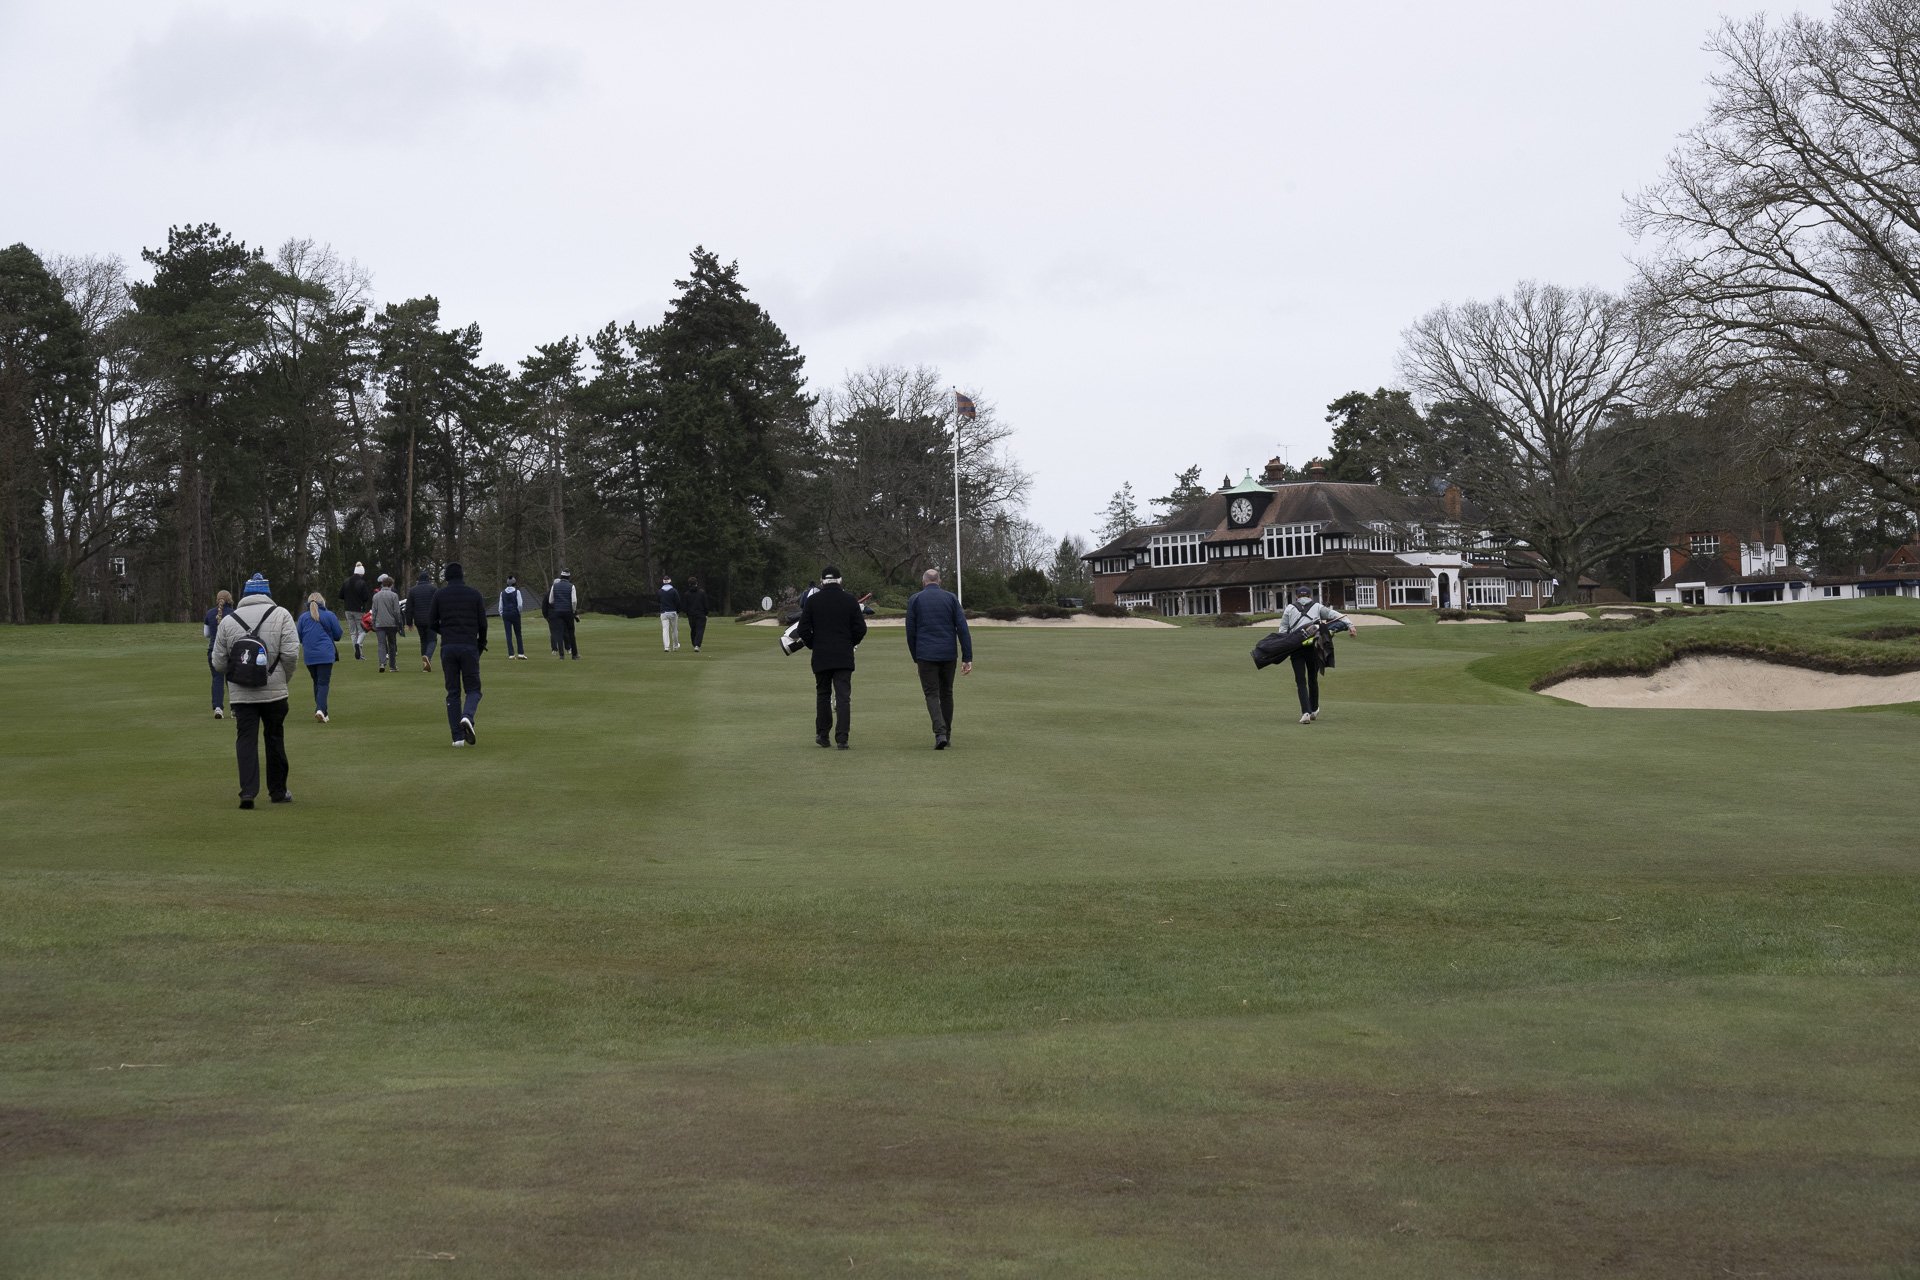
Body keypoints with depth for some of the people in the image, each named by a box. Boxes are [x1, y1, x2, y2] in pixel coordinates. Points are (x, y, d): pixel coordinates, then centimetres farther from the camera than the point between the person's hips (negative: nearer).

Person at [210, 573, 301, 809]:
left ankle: (248, 792, -9)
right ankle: (278, 791, 21)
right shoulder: (280, 615, -2)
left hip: (241, 693, 1)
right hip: (274, 691, -1)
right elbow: (291, 653, -10)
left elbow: (218, 663, 5)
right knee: (275, 740, 12)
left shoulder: (228, 621, 4)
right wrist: (284, 676, 7)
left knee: (246, 741, 3)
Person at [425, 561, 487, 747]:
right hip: (469, 647, -1)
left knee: (453, 692, 7)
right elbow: (483, 623, 3)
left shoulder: (439, 595, 4)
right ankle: (467, 717, -24)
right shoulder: (474, 594, 3)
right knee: (473, 689, 8)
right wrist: (481, 643, 19)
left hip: (448, 648, 1)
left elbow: (431, 622, 3)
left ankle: (457, 736, 1)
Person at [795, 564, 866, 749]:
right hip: (844, 657, 0)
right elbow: (861, 628, -1)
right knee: (843, 697, -2)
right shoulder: (849, 600, -1)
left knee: (823, 695, 14)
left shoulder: (812, 601, -1)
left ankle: (822, 735, 18)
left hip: (821, 657, 1)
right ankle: (841, 738, -10)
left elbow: (803, 630, -3)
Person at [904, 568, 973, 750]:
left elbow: (910, 632, 4)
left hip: (926, 655, -2)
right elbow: (963, 629, -2)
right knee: (946, 693, 15)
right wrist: (967, 658, -2)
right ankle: (946, 734, 20)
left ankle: (940, 733, -19)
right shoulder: (950, 598, 4)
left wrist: (915, 657, 15)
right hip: (949, 654, 2)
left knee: (932, 694, 0)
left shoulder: (915, 600, 2)